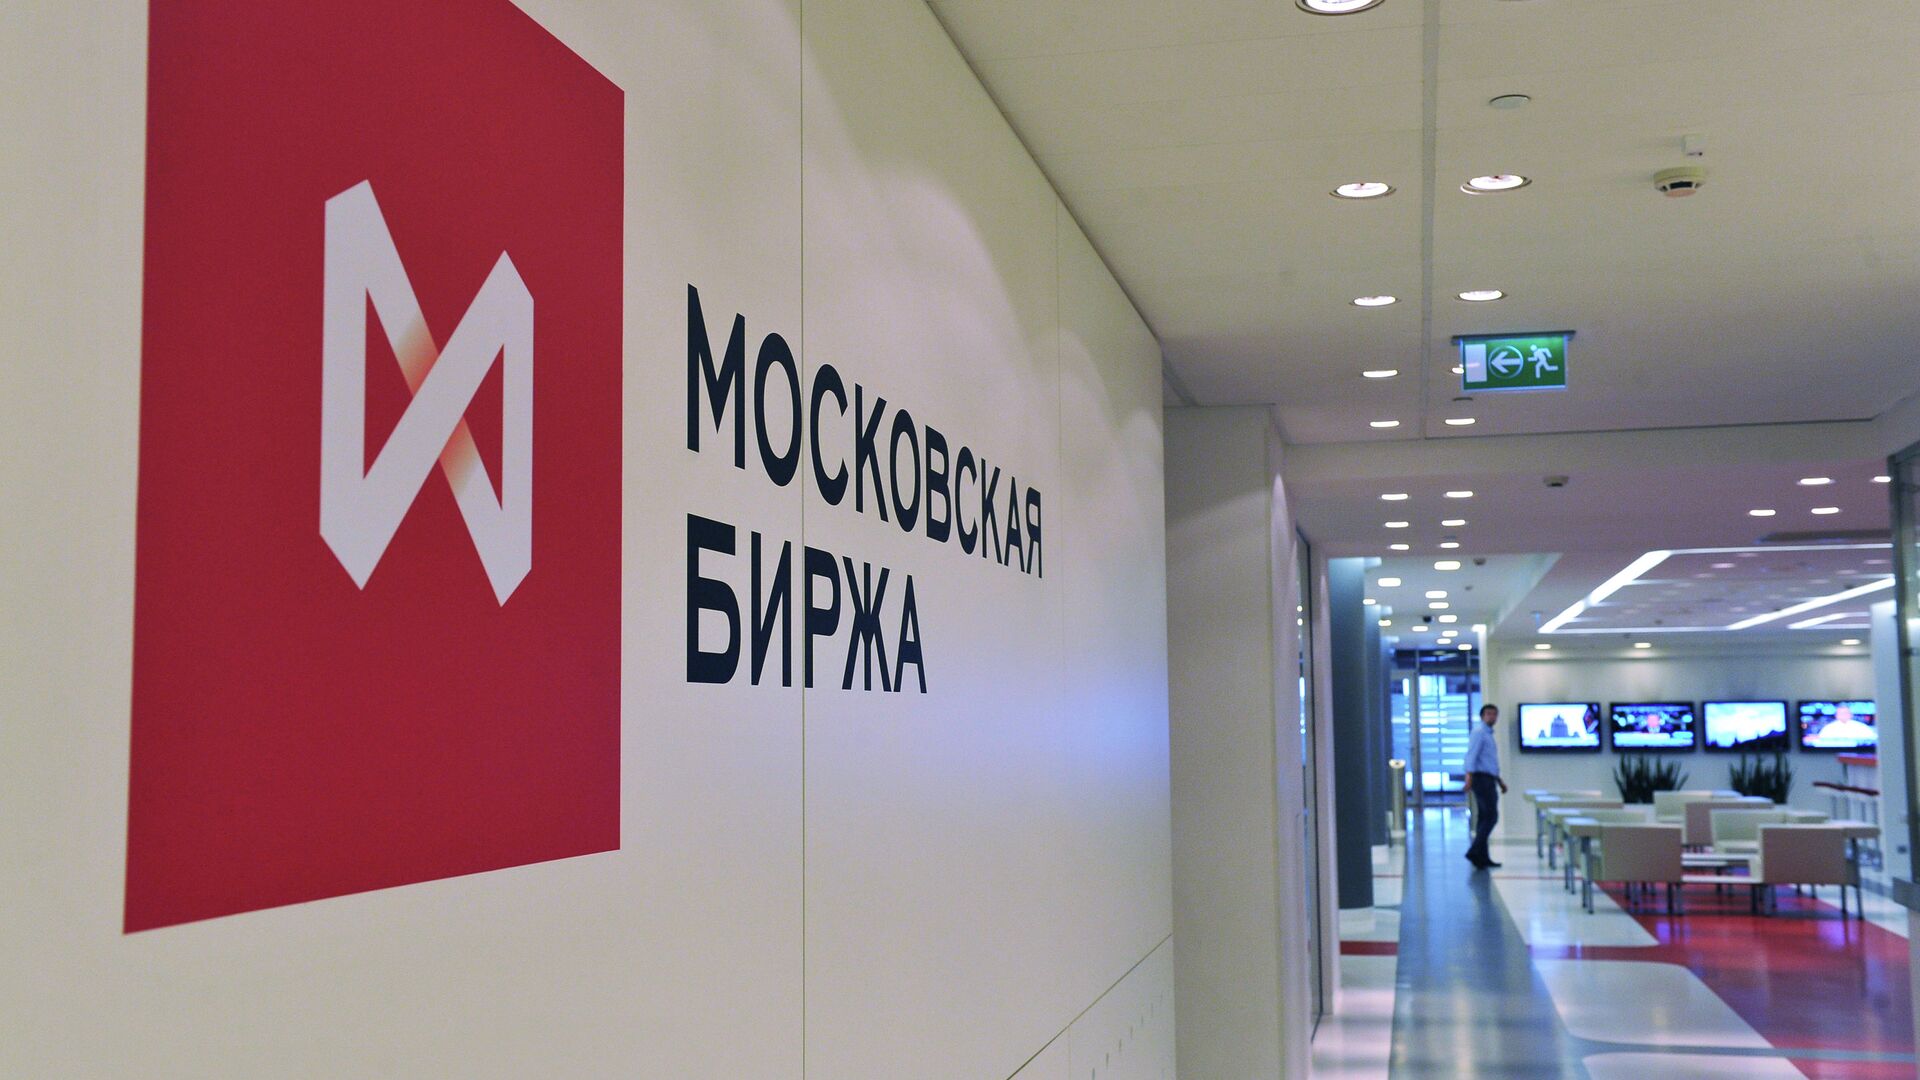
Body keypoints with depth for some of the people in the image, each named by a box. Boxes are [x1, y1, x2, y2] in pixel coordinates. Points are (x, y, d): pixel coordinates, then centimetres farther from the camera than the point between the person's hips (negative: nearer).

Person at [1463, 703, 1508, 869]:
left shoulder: (1488, 734, 22)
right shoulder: (1479, 732, -8)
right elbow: (1471, 755, -19)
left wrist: (1500, 781, 28)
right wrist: (1469, 776, -28)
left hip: (1488, 780, 10)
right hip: (1482, 779, -10)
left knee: (1485, 818, 9)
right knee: (1491, 816, -15)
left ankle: (1482, 858, 11)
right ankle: (1475, 852, -17)